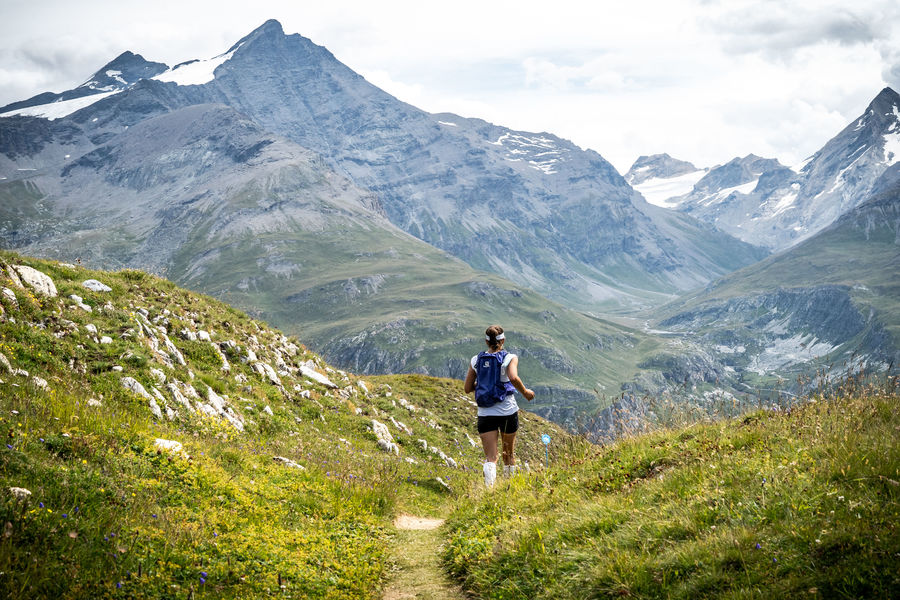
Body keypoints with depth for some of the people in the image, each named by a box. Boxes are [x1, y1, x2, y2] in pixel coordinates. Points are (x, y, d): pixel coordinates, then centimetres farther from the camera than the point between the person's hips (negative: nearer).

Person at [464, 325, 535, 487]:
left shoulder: (476, 360, 5)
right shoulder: (510, 358, -5)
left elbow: (467, 388, 7)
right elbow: (513, 378, -24)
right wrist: (525, 392, -8)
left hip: (485, 414, 1)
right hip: (508, 412, -1)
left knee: (490, 458, -4)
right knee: (509, 452, 21)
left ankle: (489, 486, -29)